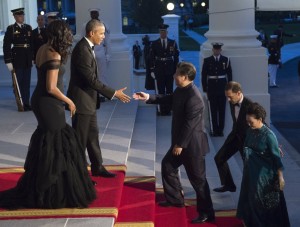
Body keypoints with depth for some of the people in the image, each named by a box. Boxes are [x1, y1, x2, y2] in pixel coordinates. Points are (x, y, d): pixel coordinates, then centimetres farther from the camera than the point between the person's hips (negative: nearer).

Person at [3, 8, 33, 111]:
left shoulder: (28, 28, 9)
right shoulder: (11, 29, -4)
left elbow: (32, 44, 12)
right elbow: (6, 46, -6)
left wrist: (33, 57, 8)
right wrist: (8, 61, -11)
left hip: (27, 61, 4)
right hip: (17, 60, -4)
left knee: (27, 83, 8)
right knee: (19, 83, 1)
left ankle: (27, 103, 15)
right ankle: (21, 104, 7)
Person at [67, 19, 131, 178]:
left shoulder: (87, 47, 8)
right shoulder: (82, 50, -23)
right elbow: (92, 79, -25)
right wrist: (113, 93, -21)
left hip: (88, 100, 10)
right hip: (81, 101, -10)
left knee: (93, 135, 18)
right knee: (80, 139, 2)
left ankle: (97, 167, 29)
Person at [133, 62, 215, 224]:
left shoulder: (193, 97, -27)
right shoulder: (181, 90, 3)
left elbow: (190, 124, -26)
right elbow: (169, 99, 23)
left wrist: (180, 144, -19)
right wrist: (148, 98, 15)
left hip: (192, 144, -10)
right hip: (181, 141, 10)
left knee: (197, 178, -1)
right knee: (167, 165, 22)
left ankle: (206, 213, 11)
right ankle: (175, 198, 37)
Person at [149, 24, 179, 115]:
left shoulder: (173, 43, 4)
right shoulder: (154, 44, 2)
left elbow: (176, 57, 5)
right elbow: (152, 58, 1)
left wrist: (176, 69, 0)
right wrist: (152, 69, -6)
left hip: (170, 70, 1)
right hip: (159, 71, -1)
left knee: (169, 91, 6)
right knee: (161, 91, 2)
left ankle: (168, 109, 13)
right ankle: (162, 109, 8)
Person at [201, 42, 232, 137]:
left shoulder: (226, 60, 4)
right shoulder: (207, 61, 2)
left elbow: (229, 75, 7)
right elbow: (204, 76, 4)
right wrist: (205, 89, 0)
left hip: (222, 88, 1)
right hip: (211, 89, 0)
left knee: (222, 110, 3)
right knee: (213, 110, 1)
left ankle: (220, 130, 10)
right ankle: (214, 130, 7)